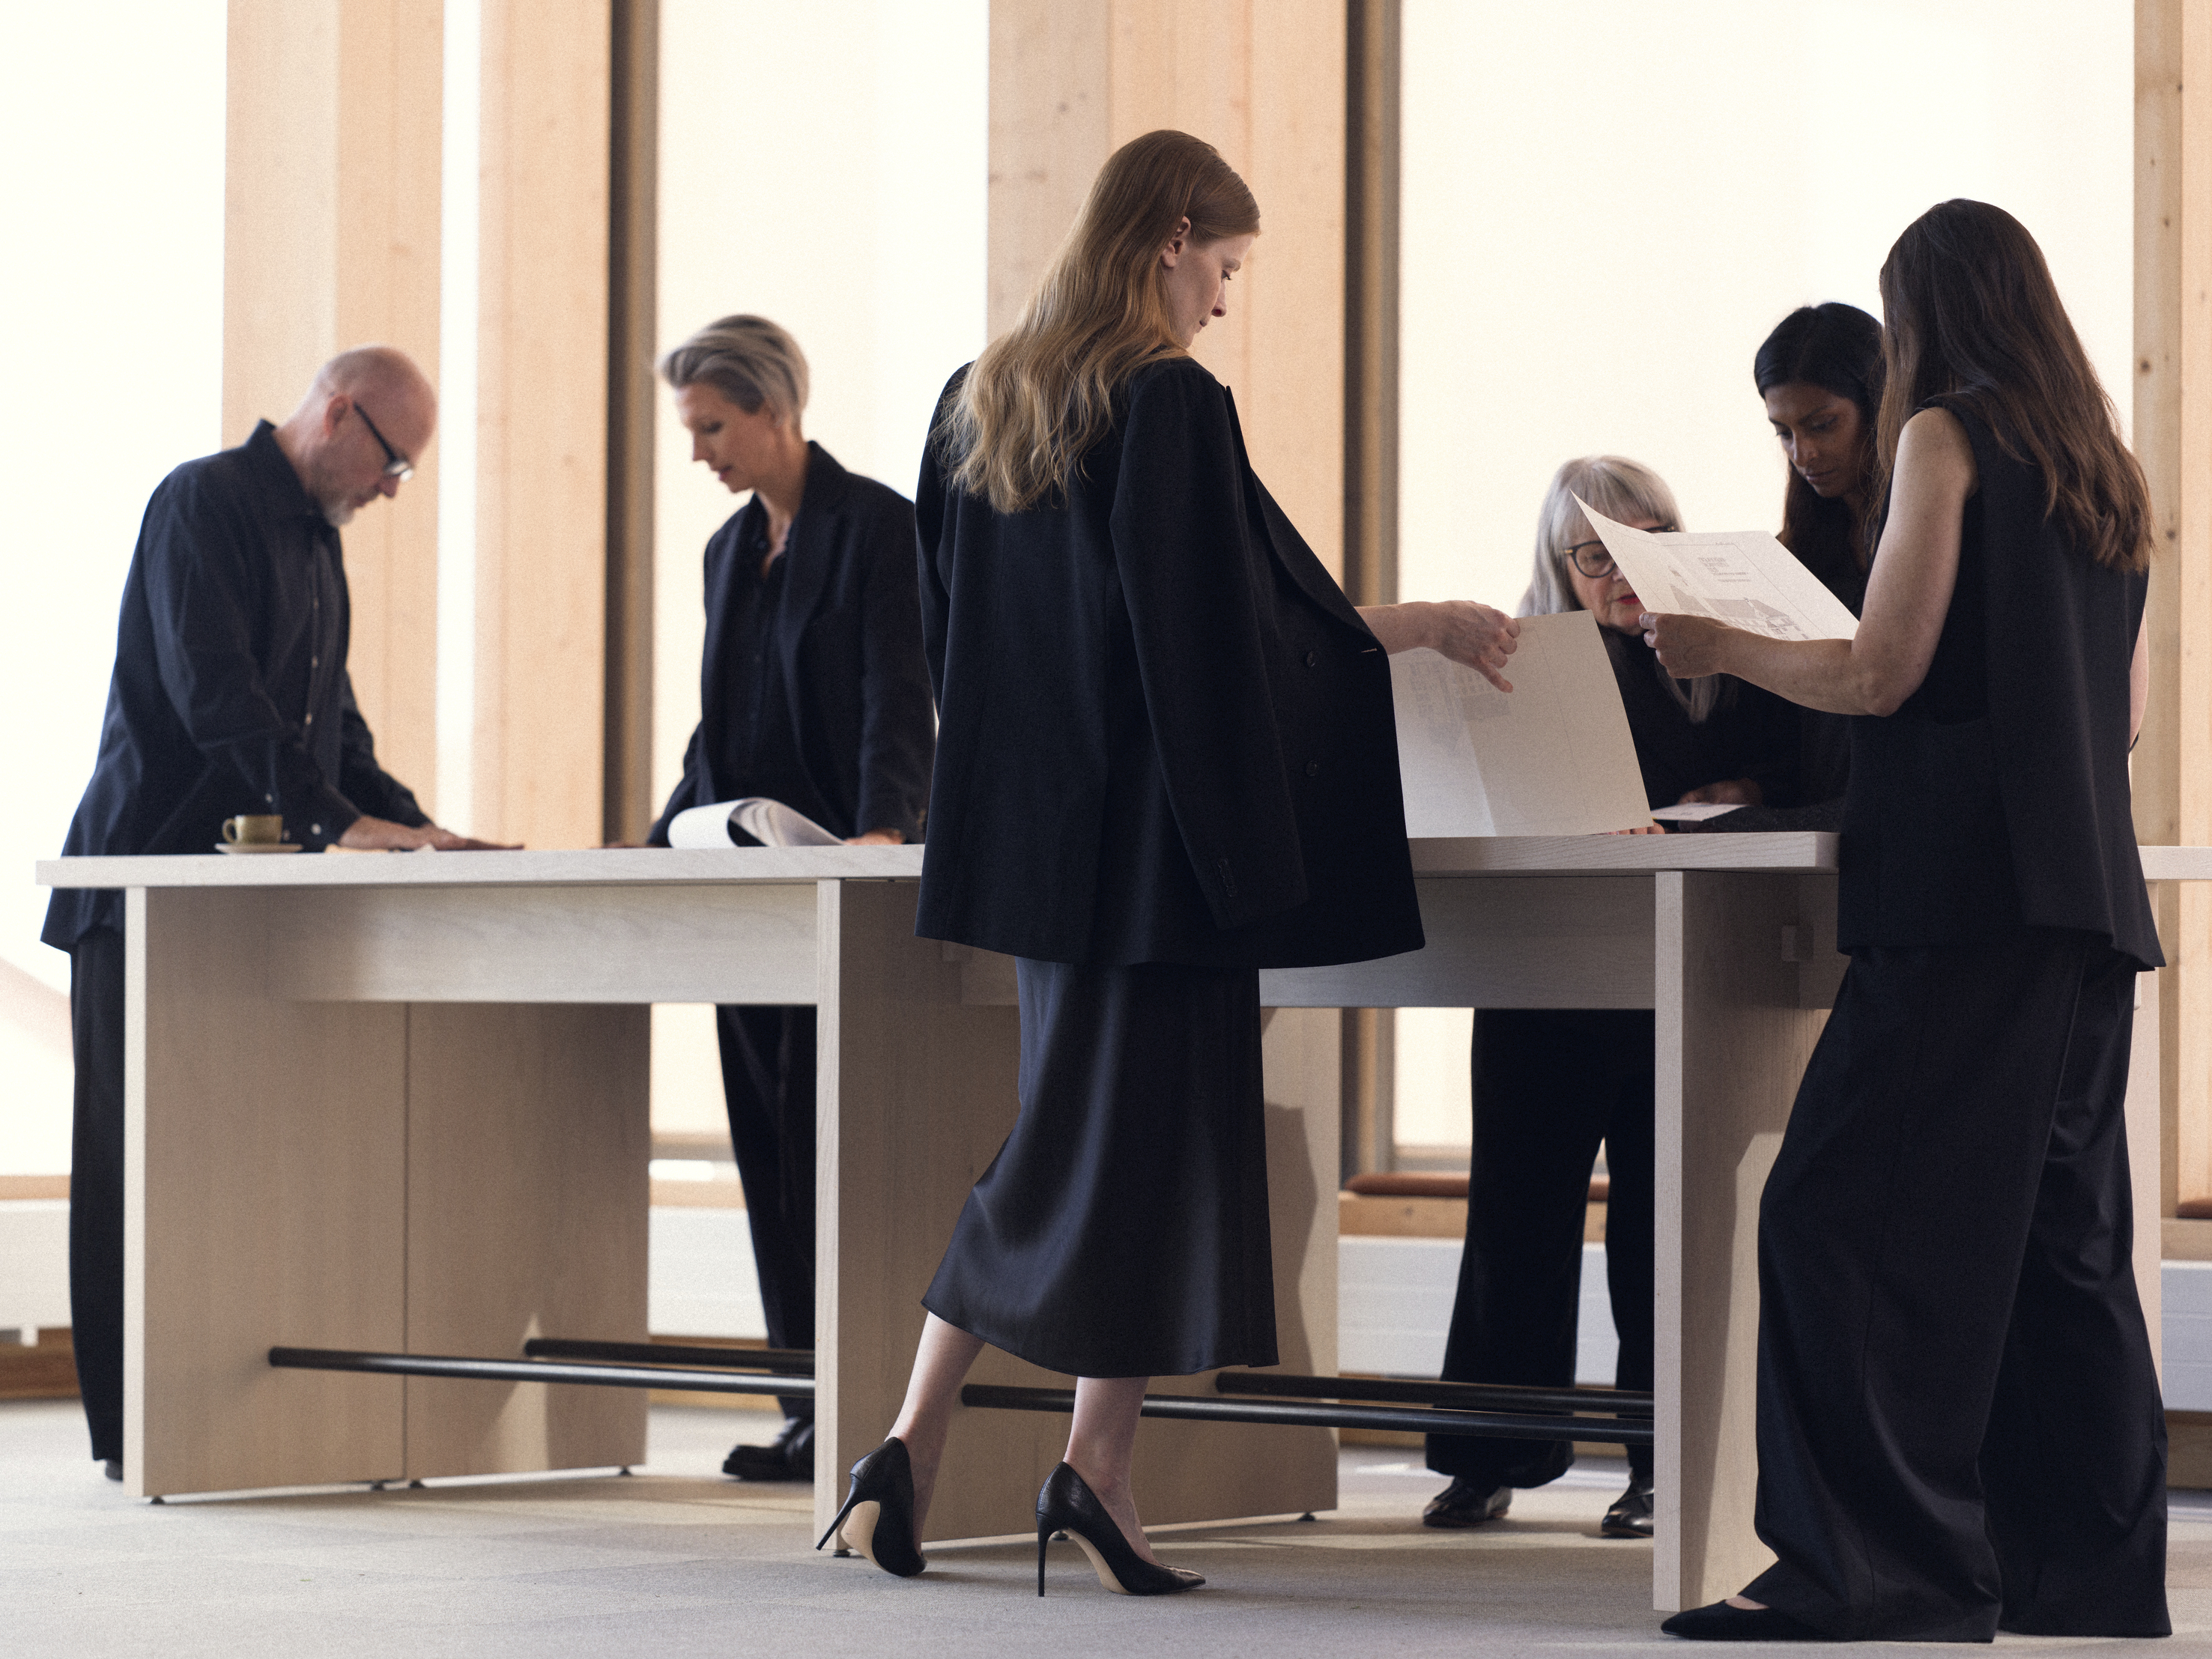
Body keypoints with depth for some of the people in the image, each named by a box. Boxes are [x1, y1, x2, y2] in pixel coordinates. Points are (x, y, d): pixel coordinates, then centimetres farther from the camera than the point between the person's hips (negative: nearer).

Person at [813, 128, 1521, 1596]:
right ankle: (1099, 1467, 2)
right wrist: (1433, 625, -1)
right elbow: (1262, 609, -14)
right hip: (1153, 833, -7)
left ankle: (914, 1451, 5)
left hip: (1036, 821, 8)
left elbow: (951, 620, 17)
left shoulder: (982, 402, 9)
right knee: (1151, 1135, 1)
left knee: (1070, 1140, 13)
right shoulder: (1173, 405, -14)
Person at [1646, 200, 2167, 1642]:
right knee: (2063, 1229, 11)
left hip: (1966, 888, -8)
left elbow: (1882, 670, -9)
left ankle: (1878, 1567, -14)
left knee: (1848, 1214, -9)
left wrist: (1721, 647, 5)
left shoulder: (1946, 439, -4)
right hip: (2091, 895, 8)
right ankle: (2096, 1563, 13)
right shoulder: (2108, 471, 18)